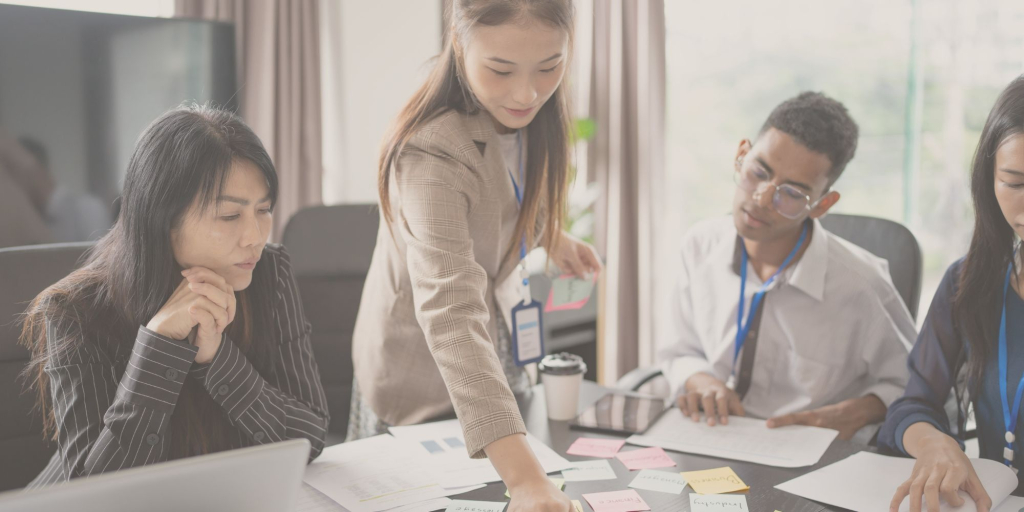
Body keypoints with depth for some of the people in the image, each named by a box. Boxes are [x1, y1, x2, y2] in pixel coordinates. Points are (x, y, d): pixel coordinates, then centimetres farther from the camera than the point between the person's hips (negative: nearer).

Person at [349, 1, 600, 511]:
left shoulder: (522, 117, -10)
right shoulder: (433, 153, -34)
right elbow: (451, 314, -46)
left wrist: (548, 236, 11)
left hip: (498, 358, 7)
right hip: (426, 380, -6)